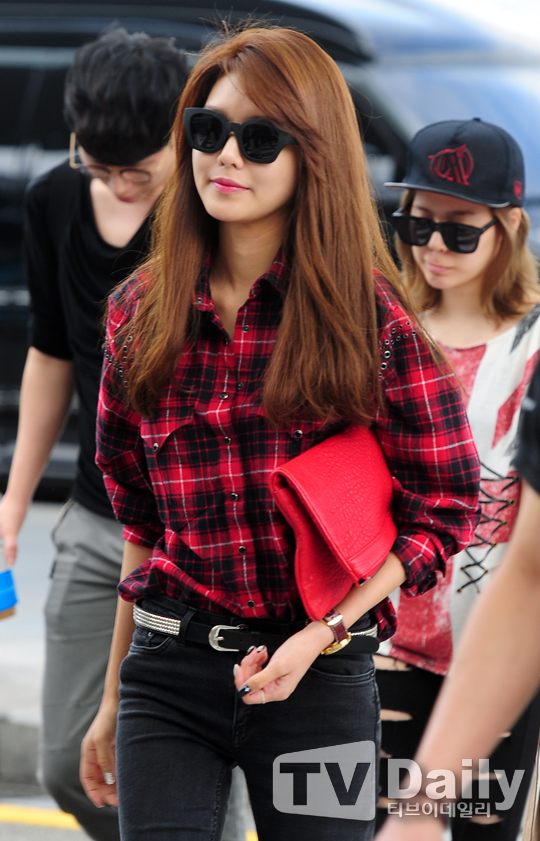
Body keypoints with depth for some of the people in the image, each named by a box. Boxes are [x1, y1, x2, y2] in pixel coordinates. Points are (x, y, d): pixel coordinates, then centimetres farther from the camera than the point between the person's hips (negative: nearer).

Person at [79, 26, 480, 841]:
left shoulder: (373, 317, -5)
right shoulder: (141, 315, 5)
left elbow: (445, 507, -2)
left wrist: (322, 634, -14)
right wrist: (114, 702, 16)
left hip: (320, 680, -2)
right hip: (166, 672, 3)